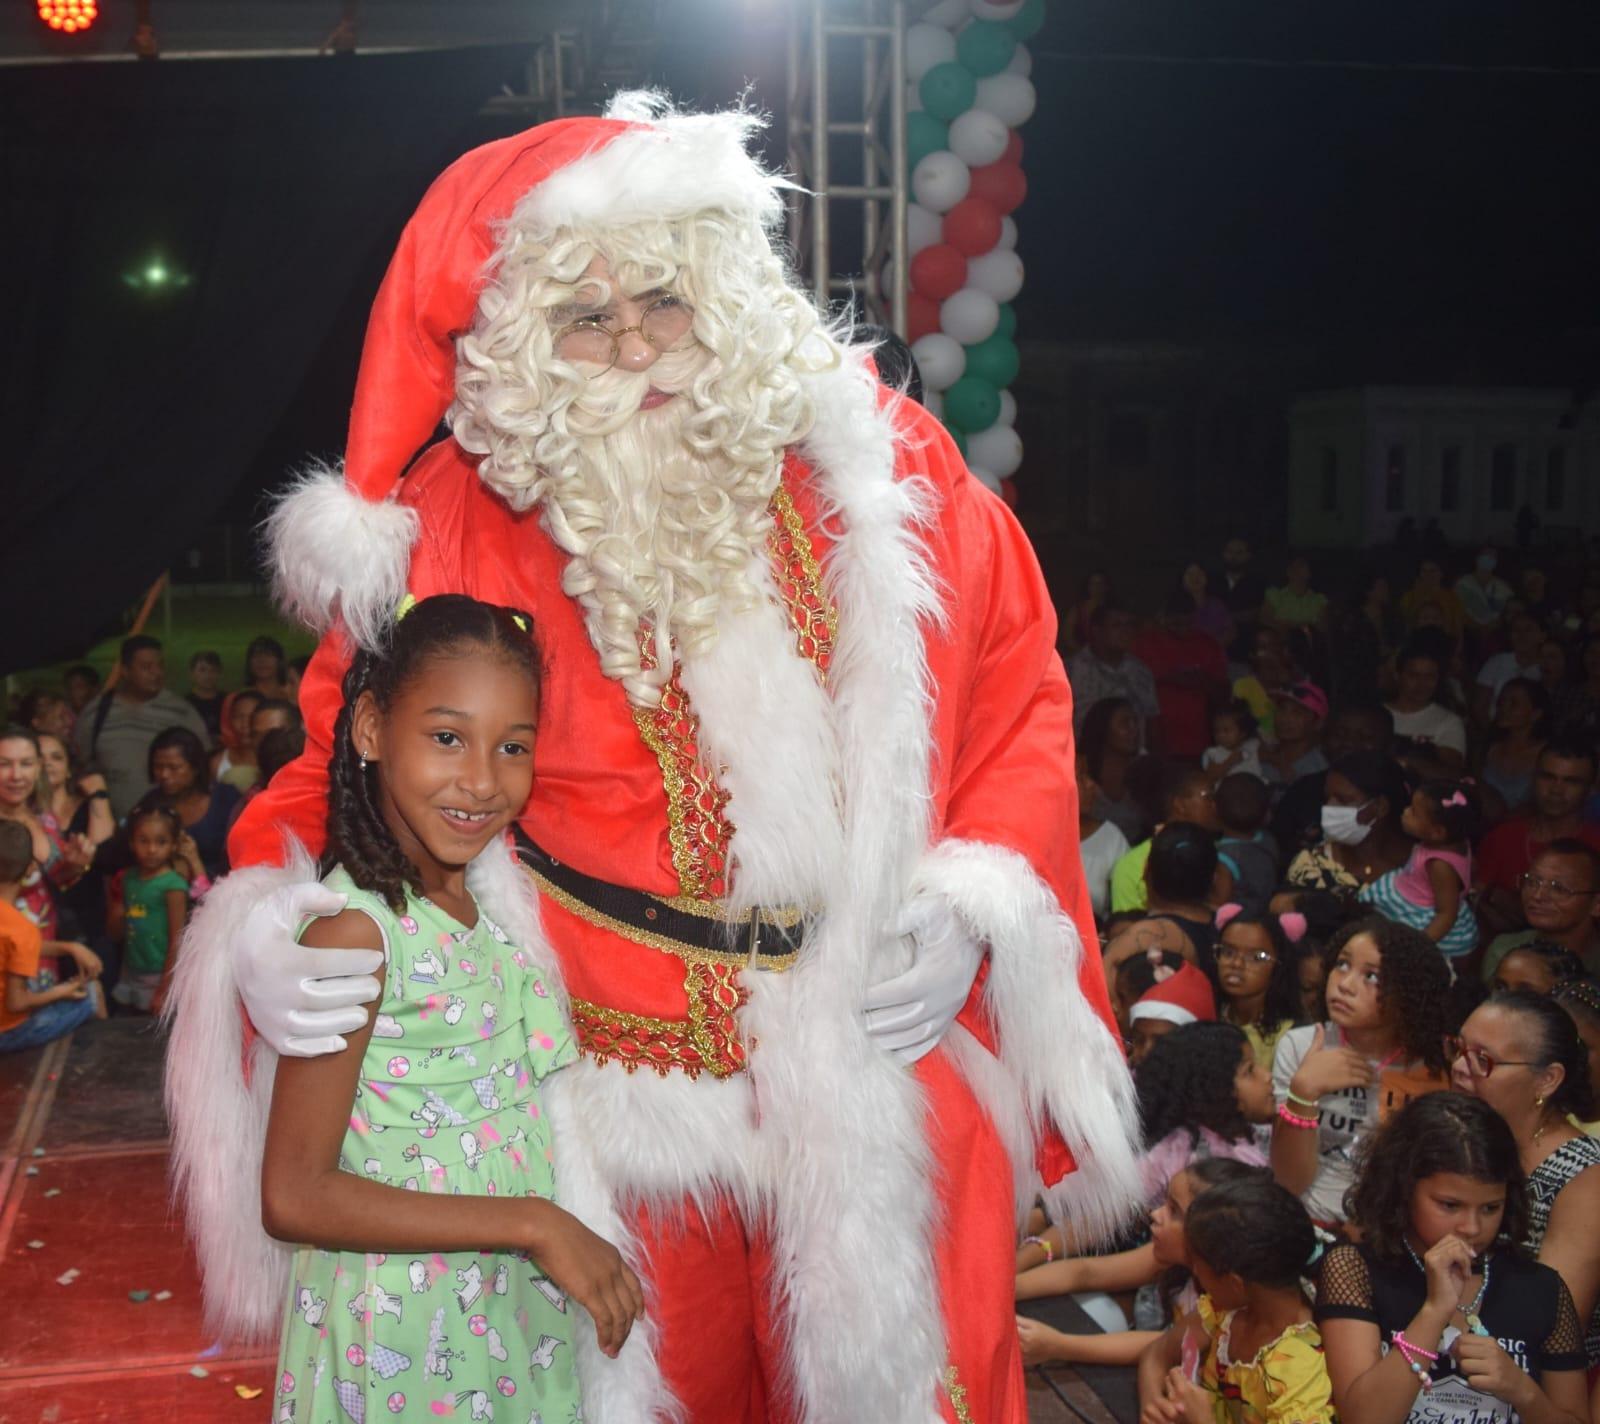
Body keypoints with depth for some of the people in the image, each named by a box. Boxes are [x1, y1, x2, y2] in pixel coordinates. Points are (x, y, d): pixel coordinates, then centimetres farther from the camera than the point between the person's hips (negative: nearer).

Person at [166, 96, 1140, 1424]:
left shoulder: (878, 464, -4)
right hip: (630, 1097, -1)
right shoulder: (458, 529, -7)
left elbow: (1017, 689, 4)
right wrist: (267, 928, -18)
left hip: (889, 1057, 2)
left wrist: (974, 903, -8)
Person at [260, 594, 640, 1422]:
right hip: (404, 1345, -7)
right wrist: (534, 1226, -22)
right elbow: (294, 1197, -22)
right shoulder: (355, 929, -20)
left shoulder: (482, 899, 2)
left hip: (514, 1317, 7)